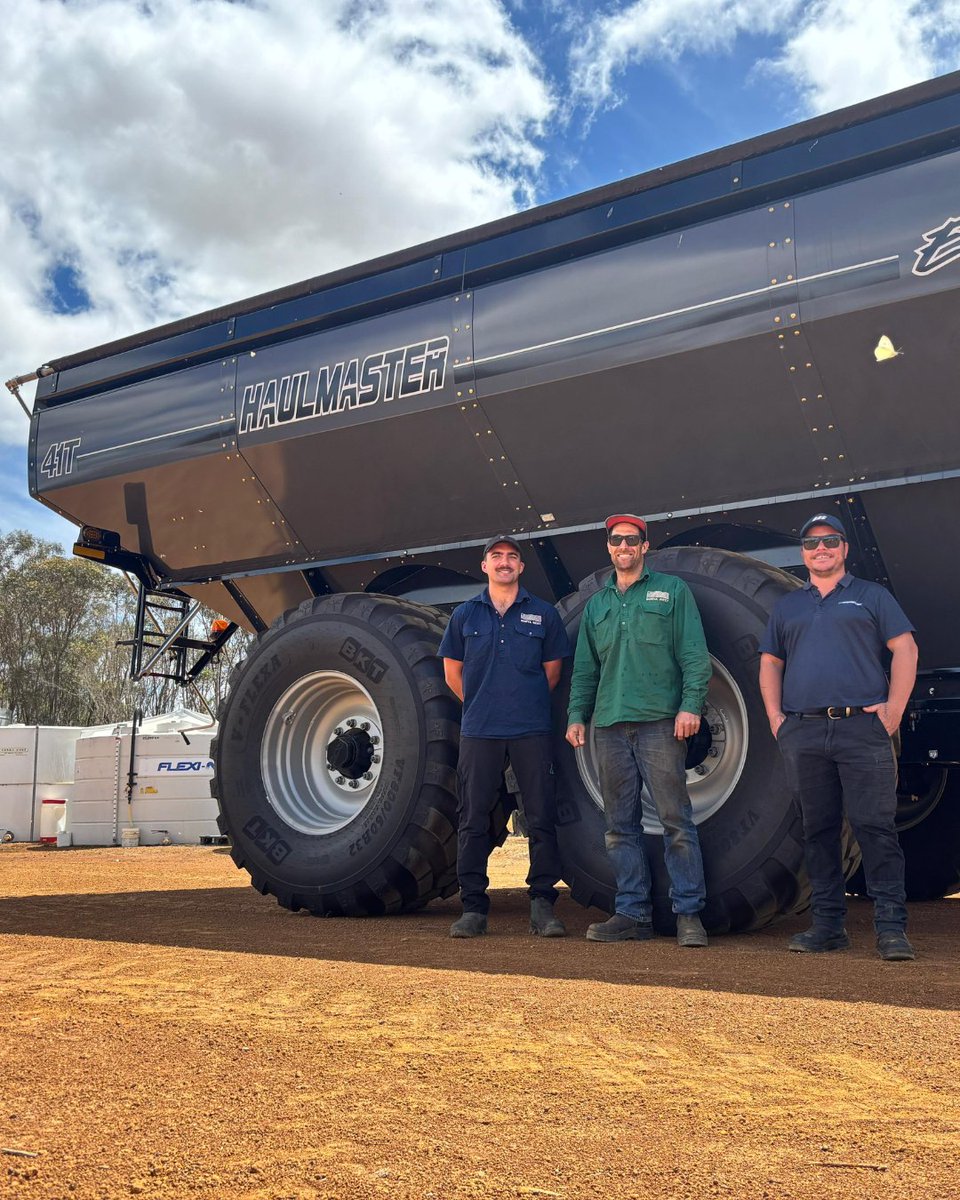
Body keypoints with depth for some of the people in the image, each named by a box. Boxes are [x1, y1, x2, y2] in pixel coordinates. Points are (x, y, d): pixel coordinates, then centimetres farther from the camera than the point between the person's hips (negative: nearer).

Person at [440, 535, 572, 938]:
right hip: (478, 731, 1)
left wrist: (526, 702, 12)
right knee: (474, 819, 2)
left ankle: (542, 904, 9)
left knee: (541, 818, 0)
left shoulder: (543, 614, 7)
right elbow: (452, 672, 14)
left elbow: (552, 671, 13)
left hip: (531, 730, 0)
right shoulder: (465, 615, 9)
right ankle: (473, 907, 10)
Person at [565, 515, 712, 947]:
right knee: (621, 827, 6)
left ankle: (689, 913, 1)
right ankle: (632, 914, 12)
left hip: (660, 721, -5)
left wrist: (690, 705, -11)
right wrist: (577, 714, 10)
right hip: (610, 725, 5)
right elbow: (585, 668, 21)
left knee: (676, 820, -6)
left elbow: (694, 655, 0)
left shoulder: (672, 591, 8)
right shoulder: (596, 604, 20)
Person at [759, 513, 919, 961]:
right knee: (818, 830, 6)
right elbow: (770, 663, 20)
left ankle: (891, 926, -4)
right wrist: (774, 715, 7)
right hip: (803, 733, 3)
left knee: (875, 826, -8)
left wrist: (894, 707, -6)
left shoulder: (870, 596, 11)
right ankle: (828, 924, 13)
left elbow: (904, 649, 5)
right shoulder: (787, 605, 20)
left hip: (862, 727, -3)